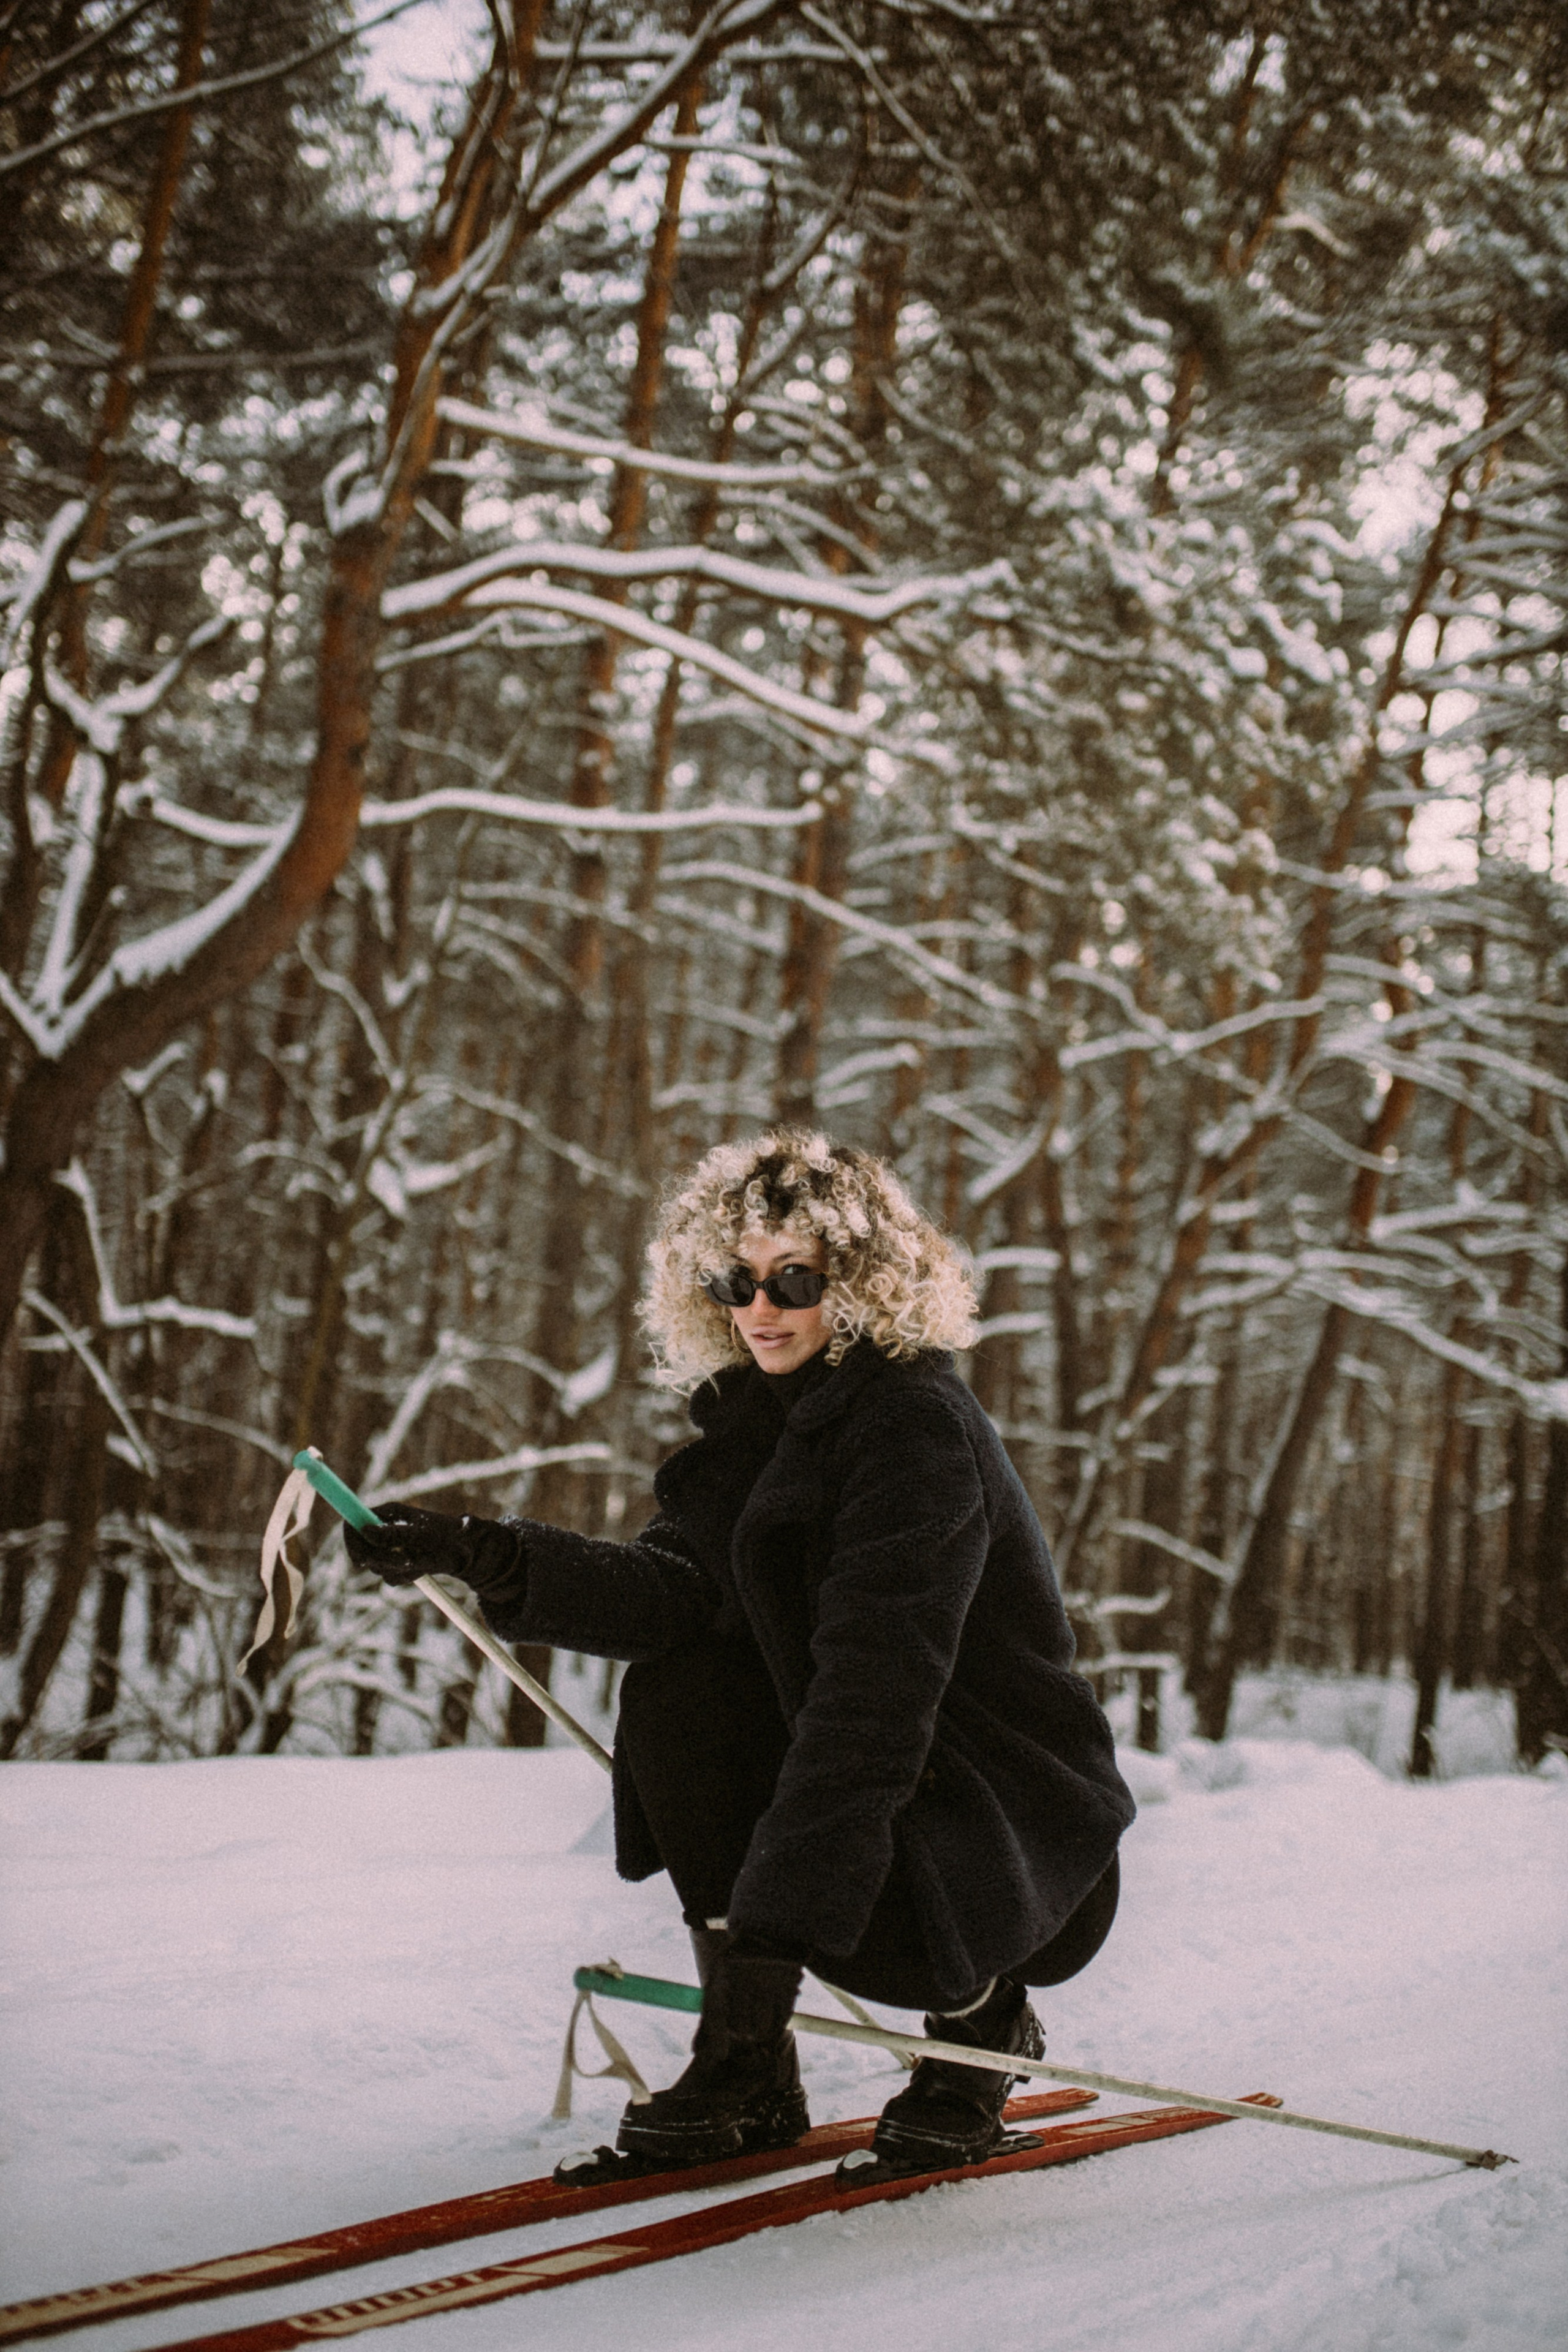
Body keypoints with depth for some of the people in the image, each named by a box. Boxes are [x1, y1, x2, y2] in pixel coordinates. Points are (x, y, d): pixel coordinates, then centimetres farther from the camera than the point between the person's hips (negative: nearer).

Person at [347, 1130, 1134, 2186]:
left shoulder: (917, 1429, -21)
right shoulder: (758, 1414, 6)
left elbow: (873, 1683, -31)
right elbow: (673, 1587, -10)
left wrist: (782, 1905, -38)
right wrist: (485, 1557, -24)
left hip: (1028, 1831, -8)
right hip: (877, 1774, 8)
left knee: (822, 1901, -33)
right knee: (677, 1685, -11)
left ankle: (981, 2019, 6)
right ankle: (746, 2071, -4)